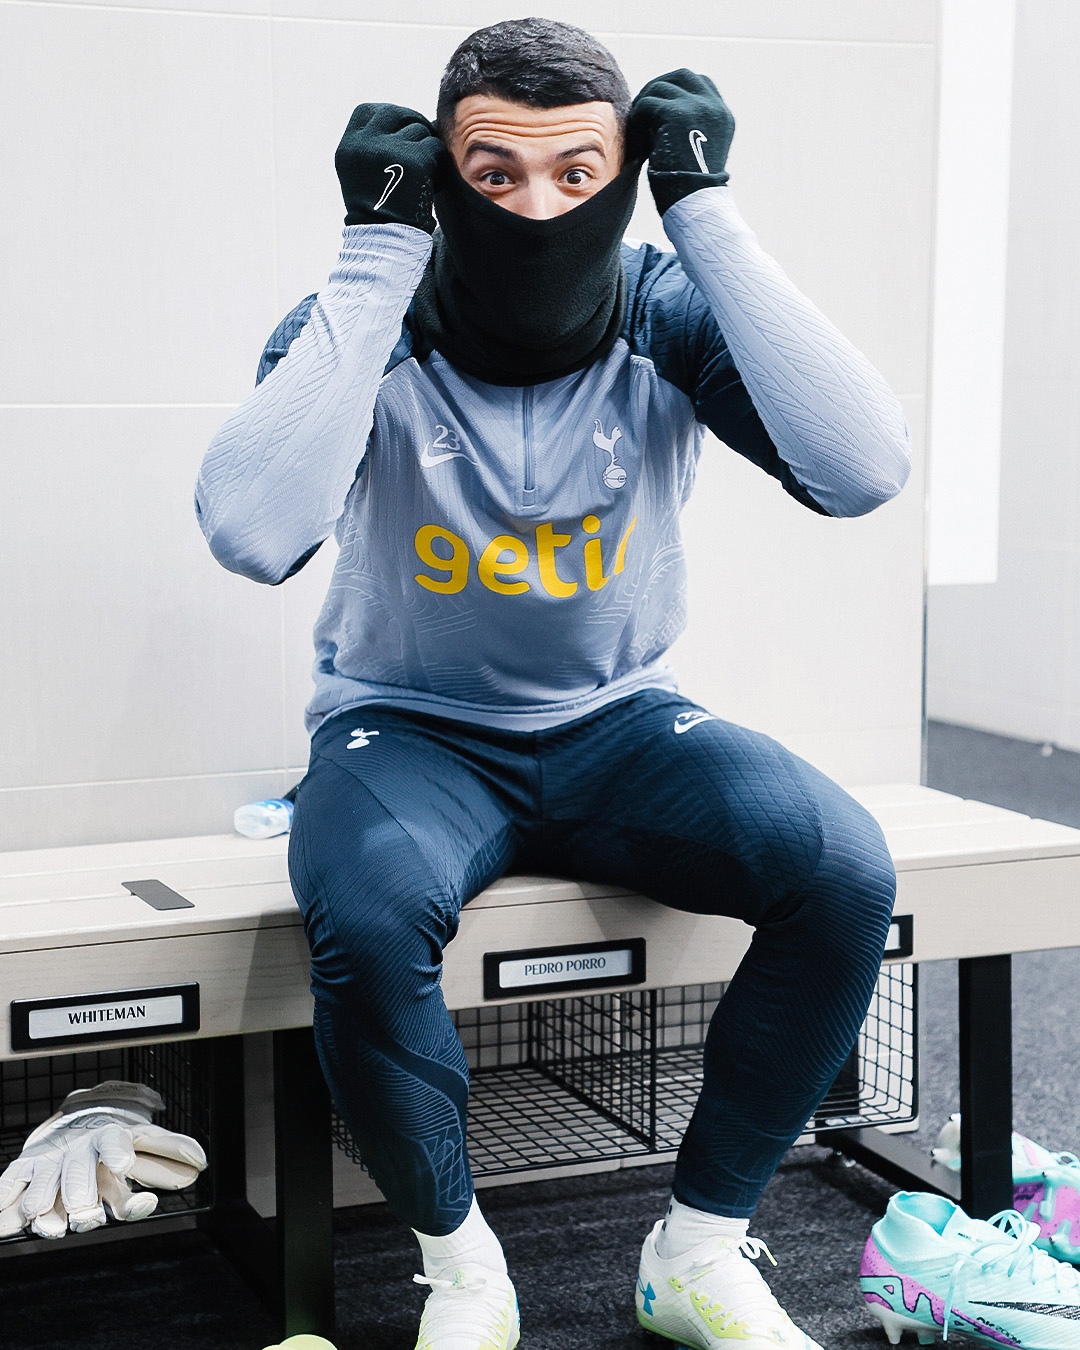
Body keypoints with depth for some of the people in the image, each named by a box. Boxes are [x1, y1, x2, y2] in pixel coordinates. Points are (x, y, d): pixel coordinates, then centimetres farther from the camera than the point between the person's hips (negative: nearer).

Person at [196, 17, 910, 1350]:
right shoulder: (372, 327, -14)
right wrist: (378, 249, -29)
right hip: (408, 728, -2)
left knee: (844, 868, -25)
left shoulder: (668, 318, -10)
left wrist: (705, 210, -24)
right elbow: (251, 531, -33)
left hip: (616, 725, 2)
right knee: (368, 909, -36)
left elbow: (863, 468, -27)